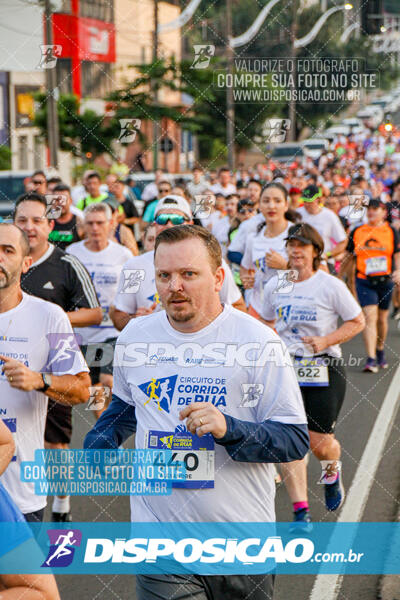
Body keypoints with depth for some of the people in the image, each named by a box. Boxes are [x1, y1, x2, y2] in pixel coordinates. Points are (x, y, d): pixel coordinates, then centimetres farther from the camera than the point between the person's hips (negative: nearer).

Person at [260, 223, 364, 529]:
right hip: (285, 368, 3)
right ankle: (301, 512, -2)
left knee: (320, 443, -1)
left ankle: (332, 472, 37)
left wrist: (325, 341, -14)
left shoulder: (331, 285, -6)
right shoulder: (274, 285, 6)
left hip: (324, 370, -3)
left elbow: (357, 322, -1)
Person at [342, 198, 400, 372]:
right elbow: (348, 255, 15)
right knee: (369, 317, -13)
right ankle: (371, 359, -17)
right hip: (364, 280, -1)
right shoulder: (356, 232, 6)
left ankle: (380, 351, 36)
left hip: (385, 281, 1)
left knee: (382, 319, 12)